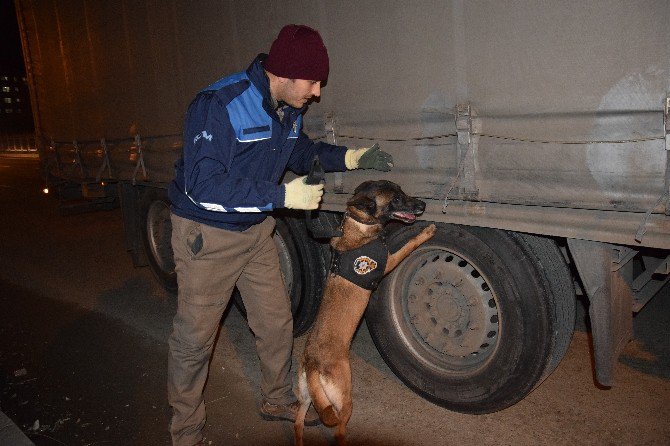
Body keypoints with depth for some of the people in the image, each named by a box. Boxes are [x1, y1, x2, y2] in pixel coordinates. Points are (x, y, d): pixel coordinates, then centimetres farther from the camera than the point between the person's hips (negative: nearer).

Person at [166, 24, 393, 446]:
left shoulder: (290, 109, -1)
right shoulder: (218, 105, -26)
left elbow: (301, 151, 18)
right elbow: (203, 187, -31)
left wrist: (350, 157, 1)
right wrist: (284, 196, -30)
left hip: (256, 230, 7)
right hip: (206, 235, -7)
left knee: (277, 323, 14)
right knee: (194, 338, 5)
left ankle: (279, 399, 39)